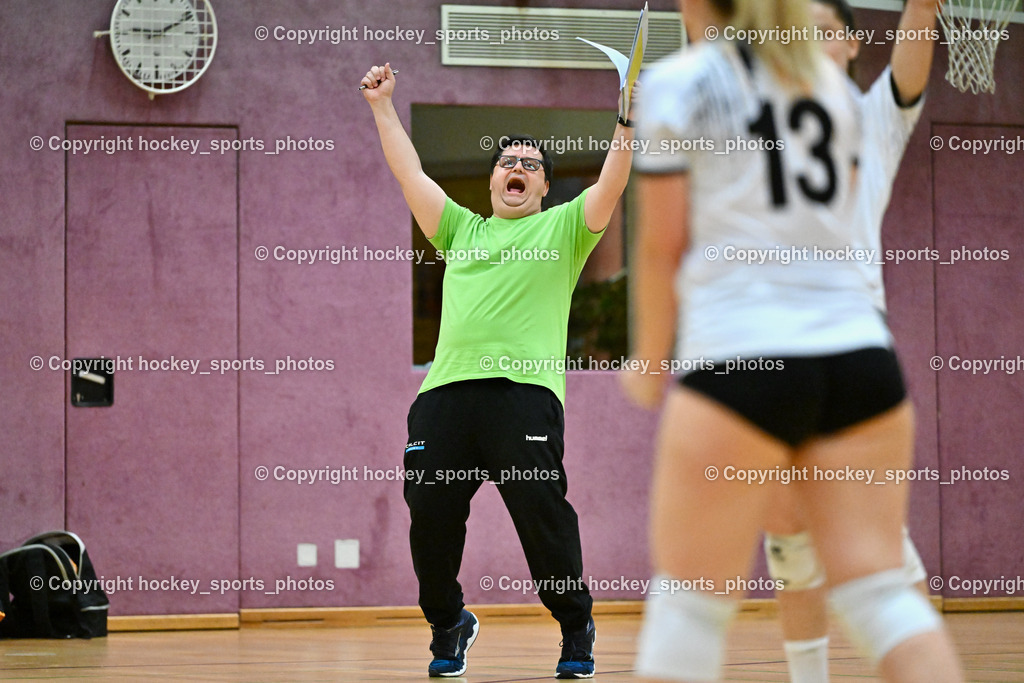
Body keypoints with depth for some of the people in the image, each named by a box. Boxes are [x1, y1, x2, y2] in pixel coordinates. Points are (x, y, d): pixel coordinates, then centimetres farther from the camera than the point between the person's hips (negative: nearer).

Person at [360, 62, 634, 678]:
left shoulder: (562, 229, 18)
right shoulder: (461, 229, 28)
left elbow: (609, 188, 3)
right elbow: (411, 175, 27)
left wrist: (626, 126, -10)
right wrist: (383, 106, 26)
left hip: (525, 390, -4)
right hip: (446, 390, 4)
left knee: (542, 512, -12)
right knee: (430, 512, -2)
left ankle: (576, 629, 3)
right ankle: (448, 624, 18)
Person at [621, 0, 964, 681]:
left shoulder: (676, 83, 1)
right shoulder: (833, 81, 16)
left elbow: (661, 247, 1)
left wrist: (649, 363, 14)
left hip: (741, 357, -5)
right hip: (860, 350, 5)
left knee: (691, 594, 3)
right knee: (878, 586, 2)